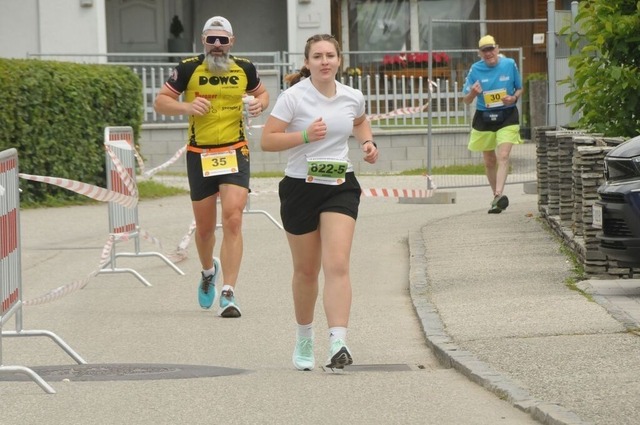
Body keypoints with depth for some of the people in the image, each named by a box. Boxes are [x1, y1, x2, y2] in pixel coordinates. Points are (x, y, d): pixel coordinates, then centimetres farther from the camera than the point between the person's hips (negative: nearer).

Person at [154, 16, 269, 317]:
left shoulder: (244, 69, 2)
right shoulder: (188, 69, -4)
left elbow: (261, 93, 21)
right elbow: (160, 102, 1)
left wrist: (260, 104, -3)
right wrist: (186, 107, -18)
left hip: (235, 153, 0)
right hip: (199, 155, 0)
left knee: (233, 220, -15)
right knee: (205, 227, 10)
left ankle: (228, 294, -14)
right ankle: (209, 271, 43)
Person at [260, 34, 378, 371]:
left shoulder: (352, 97, 4)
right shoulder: (293, 97, -9)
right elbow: (267, 140, -12)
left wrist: (368, 142, 9)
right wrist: (305, 135, -23)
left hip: (341, 187, 2)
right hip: (300, 188, -1)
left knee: (337, 265, -16)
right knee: (306, 270, 11)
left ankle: (338, 343, -24)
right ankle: (304, 340, 33)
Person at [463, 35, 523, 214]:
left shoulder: (510, 64, -2)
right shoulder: (475, 70, -2)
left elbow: (519, 89, 11)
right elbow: (466, 100, 2)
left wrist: (514, 97, -12)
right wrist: (473, 93, -21)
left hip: (507, 116, -2)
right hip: (483, 117, 2)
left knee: (503, 156, -19)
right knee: (489, 161, 9)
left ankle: (499, 194, -29)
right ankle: (497, 196, 25)